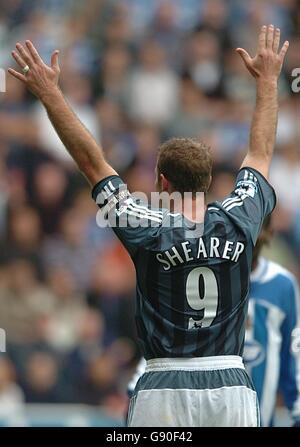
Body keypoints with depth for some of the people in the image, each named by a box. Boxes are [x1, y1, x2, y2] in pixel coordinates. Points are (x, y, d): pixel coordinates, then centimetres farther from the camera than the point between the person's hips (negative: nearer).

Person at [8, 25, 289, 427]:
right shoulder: (239, 223, 0)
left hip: (166, 391, -3)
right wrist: (267, 81, 29)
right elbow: (261, 155, 16)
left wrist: (50, 93, 0)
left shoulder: (150, 232, -8)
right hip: (231, 387, 3)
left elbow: (92, 161, -4)